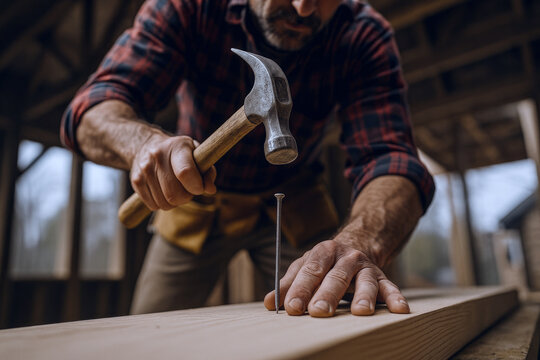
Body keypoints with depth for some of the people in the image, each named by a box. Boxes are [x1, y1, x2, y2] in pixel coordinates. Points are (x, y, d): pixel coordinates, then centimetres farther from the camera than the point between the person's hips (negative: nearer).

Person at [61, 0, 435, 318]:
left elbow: (388, 158, -31)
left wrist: (358, 243, -52)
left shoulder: (366, 37, -20)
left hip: (293, 207, 1)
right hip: (196, 203, 1)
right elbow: (93, 108, -24)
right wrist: (145, 142, -48)